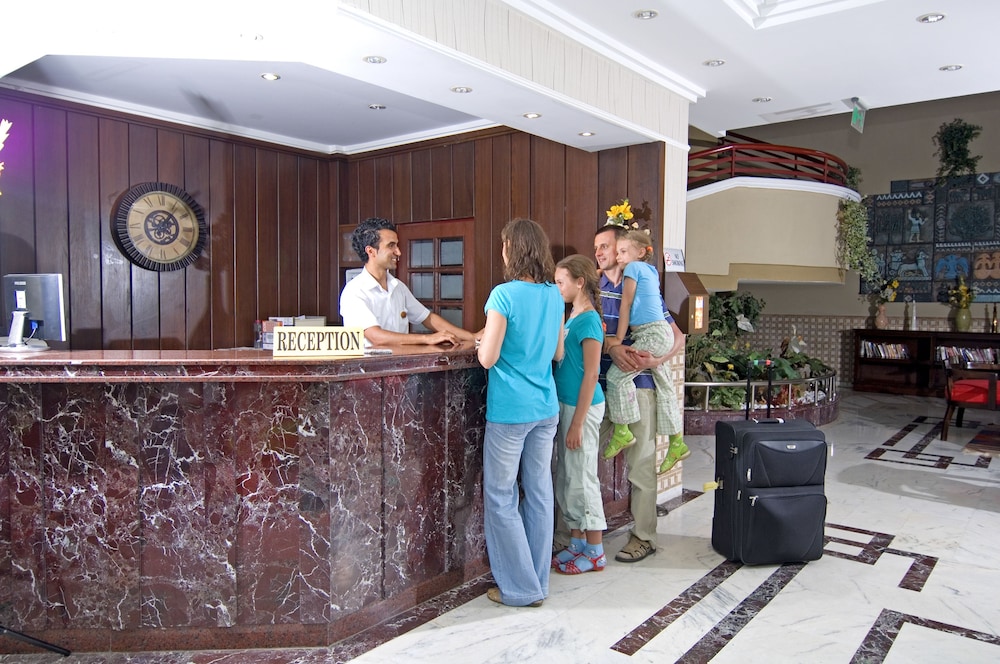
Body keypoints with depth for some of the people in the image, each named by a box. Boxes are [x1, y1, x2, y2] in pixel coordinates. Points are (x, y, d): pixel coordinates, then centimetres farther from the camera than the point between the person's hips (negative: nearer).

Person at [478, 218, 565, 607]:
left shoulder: (505, 295, -15)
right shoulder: (555, 296, 6)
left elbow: (488, 358, -15)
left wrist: (483, 341, 5)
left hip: (510, 411, -7)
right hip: (546, 409, 7)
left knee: (501, 498, 6)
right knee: (539, 493, 14)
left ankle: (520, 588, 14)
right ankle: (537, 580, 26)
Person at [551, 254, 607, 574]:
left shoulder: (589, 320, -15)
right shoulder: (572, 317, 12)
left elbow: (591, 374, -18)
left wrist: (577, 423, -19)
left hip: (582, 408, -9)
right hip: (566, 404, 9)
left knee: (582, 479, 0)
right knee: (566, 478, 14)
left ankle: (595, 552, 14)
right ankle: (577, 543, 27)